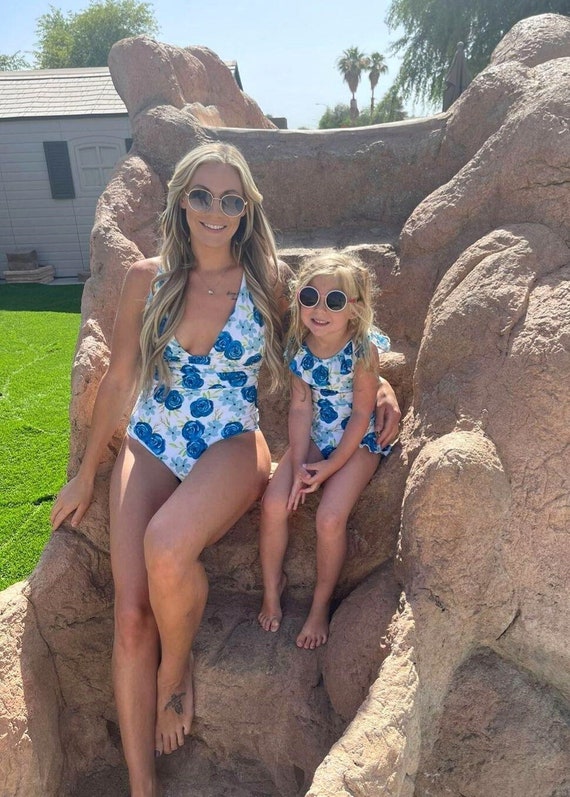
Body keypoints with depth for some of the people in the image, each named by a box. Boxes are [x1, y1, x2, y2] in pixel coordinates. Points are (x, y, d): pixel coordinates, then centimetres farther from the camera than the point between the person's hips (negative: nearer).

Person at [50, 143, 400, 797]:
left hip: (231, 447, -2)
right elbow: (118, 379, 9)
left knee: (166, 546, -32)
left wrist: (378, 388, -3)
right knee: (130, 615, -9)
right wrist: (86, 475, 12)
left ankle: (177, 668, 2)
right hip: (149, 447, 3)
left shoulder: (269, 282, -1)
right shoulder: (147, 278, 3)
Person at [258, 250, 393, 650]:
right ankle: (272, 587, 14)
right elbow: (301, 406, -5)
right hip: (315, 435, 4)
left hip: (358, 441, -4)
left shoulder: (363, 349, -20)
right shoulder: (298, 345, -7)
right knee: (274, 503, -13)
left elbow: (361, 414, -15)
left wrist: (331, 465, -15)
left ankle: (321, 605, 7)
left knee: (330, 517, -21)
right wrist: (298, 462, -13)